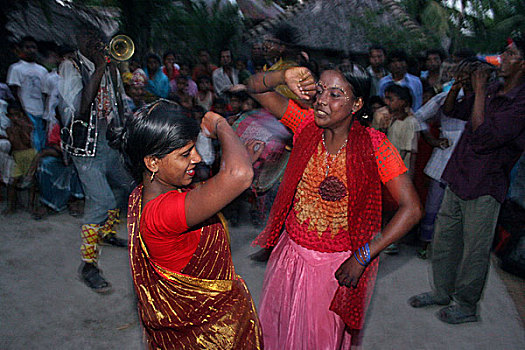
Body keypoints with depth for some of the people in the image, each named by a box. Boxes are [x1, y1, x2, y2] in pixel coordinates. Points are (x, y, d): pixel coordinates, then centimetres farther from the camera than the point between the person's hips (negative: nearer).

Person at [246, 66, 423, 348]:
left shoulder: (375, 146, -19)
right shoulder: (307, 123, -10)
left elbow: (412, 208, -19)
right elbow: (255, 88, -7)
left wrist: (362, 257, -21)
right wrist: (284, 77, -29)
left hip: (338, 264, -3)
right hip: (291, 250, 4)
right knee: (277, 325, 25)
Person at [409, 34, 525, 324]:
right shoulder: (493, 90, 7)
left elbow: (482, 137, -27)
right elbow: (451, 110, 17)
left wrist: (479, 90, -19)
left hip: (483, 187, -7)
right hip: (457, 178, 7)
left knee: (474, 250, 8)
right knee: (444, 239, 17)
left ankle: (466, 306, 28)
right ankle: (442, 292, 37)